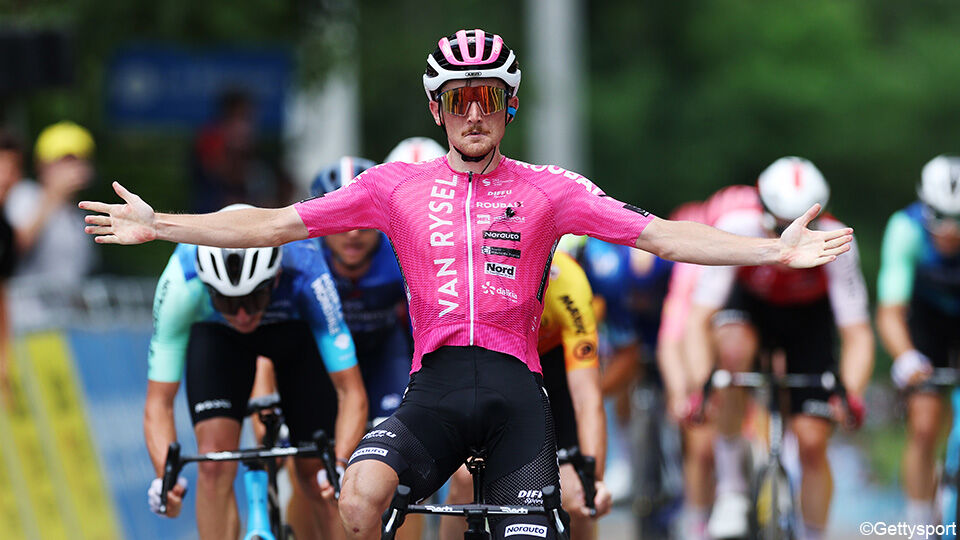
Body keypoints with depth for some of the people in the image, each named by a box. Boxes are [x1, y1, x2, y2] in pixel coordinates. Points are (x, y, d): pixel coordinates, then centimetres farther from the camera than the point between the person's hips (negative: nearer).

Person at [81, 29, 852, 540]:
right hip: (437, 381, 0)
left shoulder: (548, 191, 8)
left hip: (515, 387, 0)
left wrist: (775, 251, -6)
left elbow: (660, 236, 3)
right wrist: (157, 227, 4)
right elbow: (278, 225, 9)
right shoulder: (398, 187, 10)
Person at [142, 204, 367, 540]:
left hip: (297, 329, 0)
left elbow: (351, 392, -36)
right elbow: (158, 401, -33)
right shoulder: (181, 282, -40)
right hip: (216, 335, 0)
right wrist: (164, 476, -51)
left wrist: (340, 465, -52)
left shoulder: (304, 273, -41)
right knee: (215, 460, -22)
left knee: (317, 480, -4)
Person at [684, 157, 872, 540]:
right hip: (750, 303, -1)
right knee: (733, 349, -36)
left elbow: (857, 336, -32)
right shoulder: (737, 229, -35)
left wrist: (851, 394, -50)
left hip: (809, 316, 1)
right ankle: (730, 489, -23)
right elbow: (698, 320, -36)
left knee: (812, 443, -10)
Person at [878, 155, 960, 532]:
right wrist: (906, 358, -53)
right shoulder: (907, 229, -32)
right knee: (924, 428, -12)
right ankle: (921, 528, 0)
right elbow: (889, 312, -34)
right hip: (928, 314, 0)